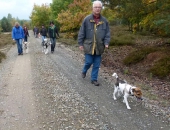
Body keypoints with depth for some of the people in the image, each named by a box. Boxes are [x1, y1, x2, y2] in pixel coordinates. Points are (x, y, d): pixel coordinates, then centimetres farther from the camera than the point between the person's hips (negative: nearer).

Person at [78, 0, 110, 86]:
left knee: (97, 65, 7)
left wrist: (106, 43, -6)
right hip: (88, 46, -2)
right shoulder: (87, 19, -4)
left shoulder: (104, 20, 3)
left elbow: (107, 33, 7)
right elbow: (81, 32, -1)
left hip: (99, 47, 3)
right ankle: (84, 71, 34)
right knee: (88, 62, 2)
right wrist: (80, 43, -3)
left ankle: (94, 79, 21)